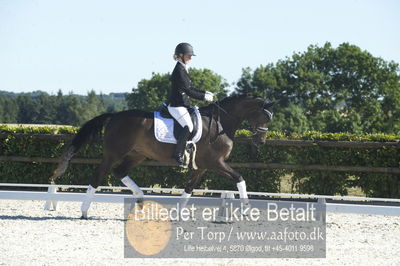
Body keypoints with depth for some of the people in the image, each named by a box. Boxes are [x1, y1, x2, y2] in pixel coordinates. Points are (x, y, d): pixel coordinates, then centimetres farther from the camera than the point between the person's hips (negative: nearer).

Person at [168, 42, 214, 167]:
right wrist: (204, 97, -13)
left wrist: (204, 93, 16)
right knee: (188, 126, -25)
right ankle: (178, 155, -21)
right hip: (177, 106, -11)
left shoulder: (182, 69, 15)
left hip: (182, 104, 11)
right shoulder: (179, 70, -16)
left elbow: (189, 88, 23)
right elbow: (188, 90, -19)